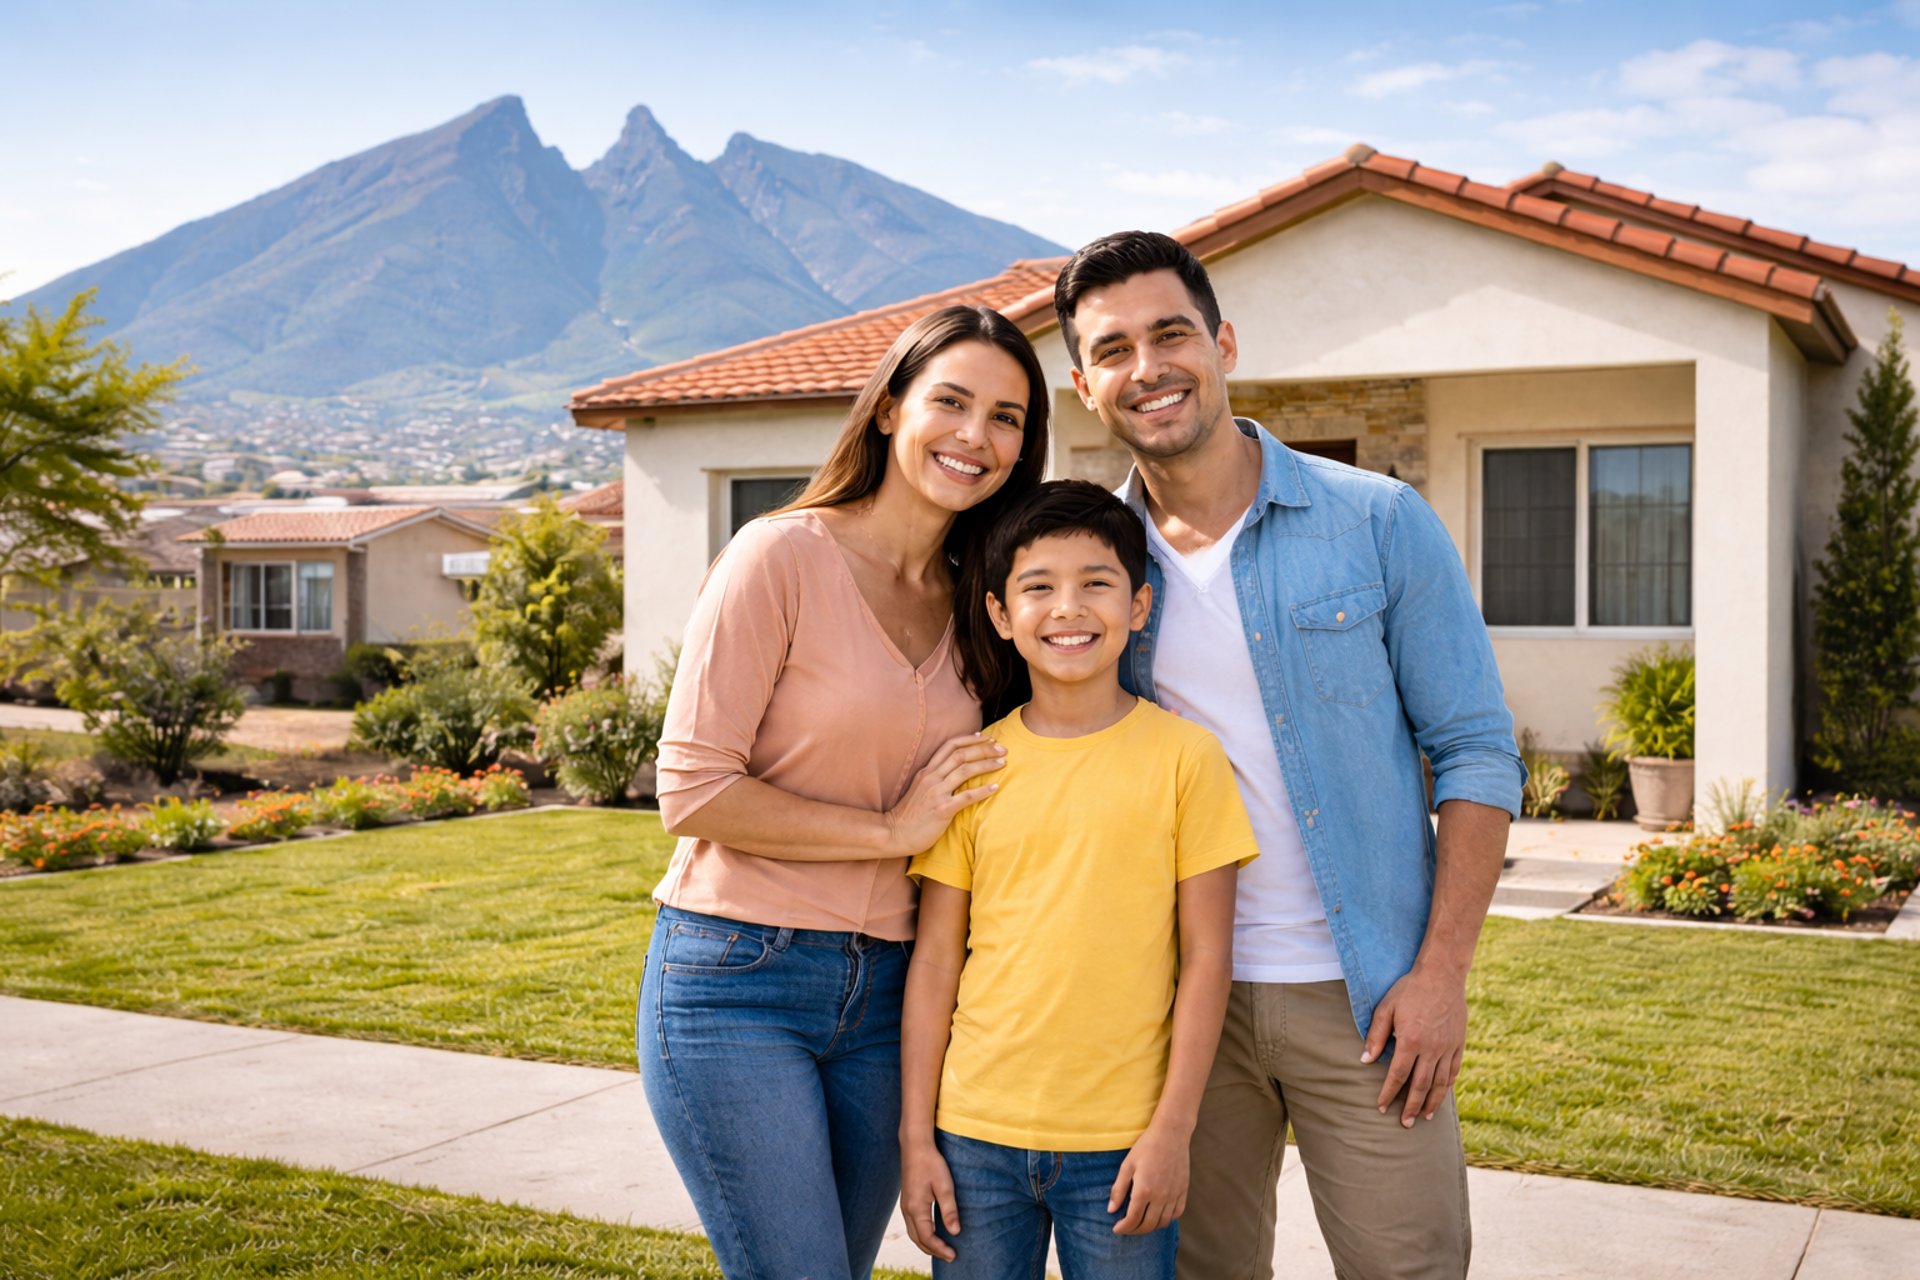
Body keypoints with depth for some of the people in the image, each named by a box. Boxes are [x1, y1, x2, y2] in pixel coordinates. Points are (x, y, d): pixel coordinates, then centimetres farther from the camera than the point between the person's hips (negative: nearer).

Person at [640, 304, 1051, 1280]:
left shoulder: (969, 602, 9)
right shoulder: (782, 556, -11)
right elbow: (692, 790, -15)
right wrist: (892, 830, -12)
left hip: (883, 996, 6)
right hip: (736, 983, -6)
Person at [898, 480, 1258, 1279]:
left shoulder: (1184, 755, -4)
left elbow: (1205, 956, -3)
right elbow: (935, 959, 4)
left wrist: (1172, 1130, -6)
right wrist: (916, 1135, 3)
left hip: (1121, 1146, -1)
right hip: (977, 1135, 2)